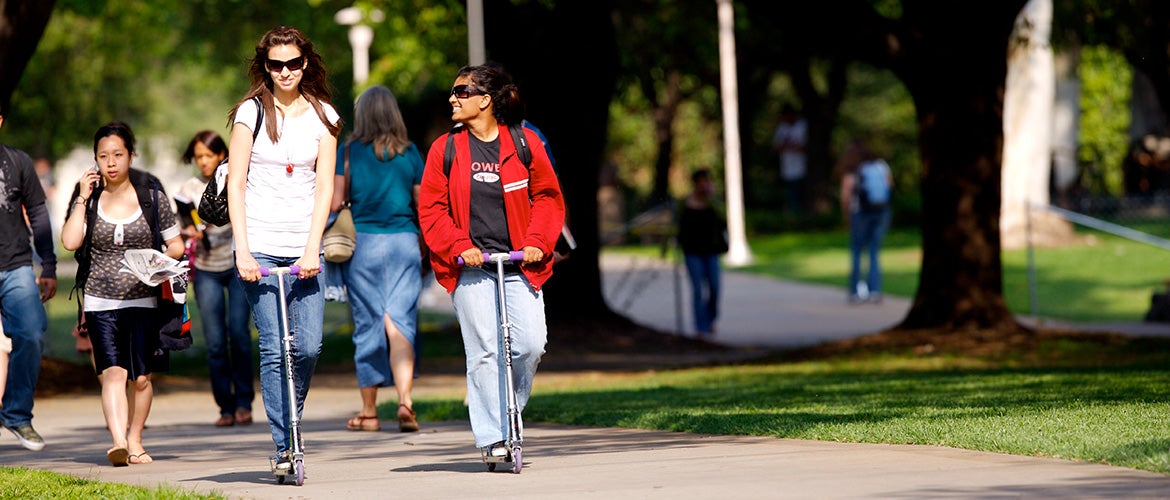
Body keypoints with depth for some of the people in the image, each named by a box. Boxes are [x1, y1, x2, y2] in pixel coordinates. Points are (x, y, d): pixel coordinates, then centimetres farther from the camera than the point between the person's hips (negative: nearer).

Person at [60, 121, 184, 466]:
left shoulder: (152, 198, 4)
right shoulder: (89, 200, 5)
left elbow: (176, 246, 8)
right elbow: (70, 242, -9)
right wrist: (83, 198, -8)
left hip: (143, 300, 1)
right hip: (101, 302, -1)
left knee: (140, 378, 3)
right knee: (113, 373, -16)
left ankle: (135, 441, 21)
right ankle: (118, 442, -28)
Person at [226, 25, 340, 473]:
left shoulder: (323, 116, 8)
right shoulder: (252, 111, 2)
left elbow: (324, 187, 4)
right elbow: (235, 184, -1)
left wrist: (312, 250, -7)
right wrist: (242, 250, -10)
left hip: (304, 247, 2)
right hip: (261, 247, -2)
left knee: (308, 347, -5)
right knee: (274, 349, -7)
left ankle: (290, 423, 18)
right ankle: (283, 447, -4)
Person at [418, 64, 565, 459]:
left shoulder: (524, 143, 5)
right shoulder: (445, 149, 5)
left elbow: (548, 197, 11)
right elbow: (431, 209, 5)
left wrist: (537, 242, -3)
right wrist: (458, 247, -9)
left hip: (519, 266, 1)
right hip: (470, 268, -1)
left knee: (531, 344, -9)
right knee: (484, 352, -6)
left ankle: (508, 414, 16)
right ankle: (493, 438, -2)